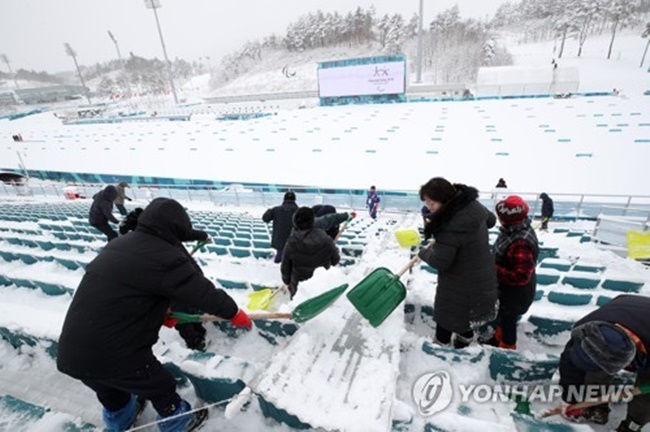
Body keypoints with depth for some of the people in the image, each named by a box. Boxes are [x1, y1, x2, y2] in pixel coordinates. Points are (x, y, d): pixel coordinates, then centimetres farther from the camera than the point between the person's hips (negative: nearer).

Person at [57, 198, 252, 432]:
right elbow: (204, 292, -14)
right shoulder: (165, 256, -20)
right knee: (161, 386, 19)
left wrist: (160, 312, 19)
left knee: (108, 385, 36)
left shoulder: (117, 245, 6)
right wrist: (235, 313, 2)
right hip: (114, 353, -8)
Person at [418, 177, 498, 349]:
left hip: (461, 285, -9)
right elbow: (490, 220, 15)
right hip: (482, 276, 9)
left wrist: (423, 252, -8)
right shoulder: (473, 204, -7)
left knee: (447, 316, 13)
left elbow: (440, 261, -27)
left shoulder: (450, 225, -34)